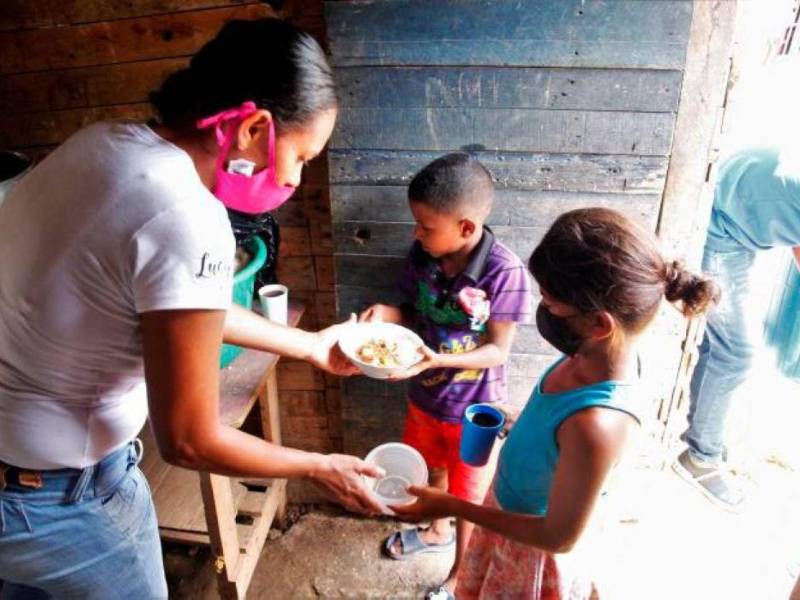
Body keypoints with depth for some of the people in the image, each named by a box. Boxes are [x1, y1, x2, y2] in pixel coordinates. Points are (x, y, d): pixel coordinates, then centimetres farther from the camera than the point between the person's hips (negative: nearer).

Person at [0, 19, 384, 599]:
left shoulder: (108, 142, -4)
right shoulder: (187, 221, -31)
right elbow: (189, 440, -22)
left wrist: (311, 345, 15)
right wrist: (321, 468, -6)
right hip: (55, 493, -7)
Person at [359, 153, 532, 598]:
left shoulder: (505, 272, -29)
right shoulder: (422, 254, -13)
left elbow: (498, 350, -21)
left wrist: (438, 359, -33)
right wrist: (387, 312, -19)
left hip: (473, 408, -5)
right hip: (425, 396, 6)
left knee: (468, 498, 17)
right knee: (434, 470, 30)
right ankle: (438, 531, 60)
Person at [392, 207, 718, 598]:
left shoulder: (596, 424, -40)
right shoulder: (593, 357, -17)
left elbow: (559, 536, -26)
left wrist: (451, 507, -22)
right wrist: (512, 425, -1)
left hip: (532, 546, -7)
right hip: (513, 507, 7)